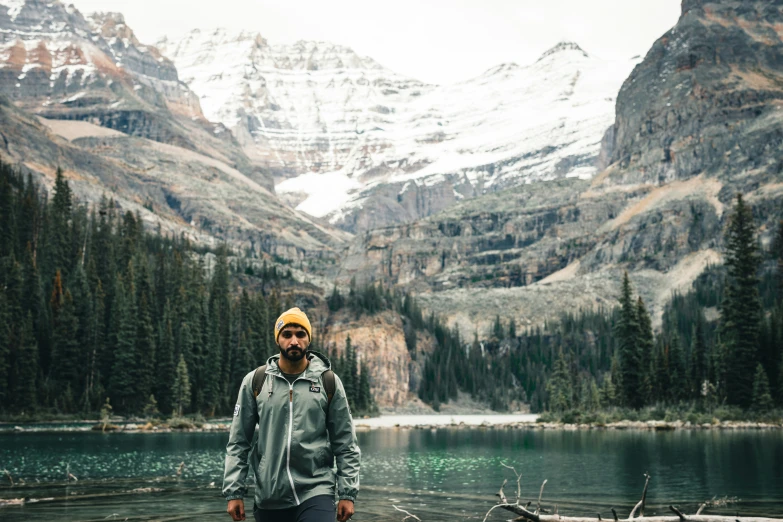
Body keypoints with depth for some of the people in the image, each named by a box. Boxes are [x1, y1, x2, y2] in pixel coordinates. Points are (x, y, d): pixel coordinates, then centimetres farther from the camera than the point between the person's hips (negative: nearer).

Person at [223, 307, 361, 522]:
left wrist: (347, 493, -2)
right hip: (269, 497, 2)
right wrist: (234, 492, -1)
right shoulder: (254, 382, 2)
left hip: (316, 493, -2)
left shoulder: (329, 382, 1)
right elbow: (238, 442, 5)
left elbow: (345, 443, 3)